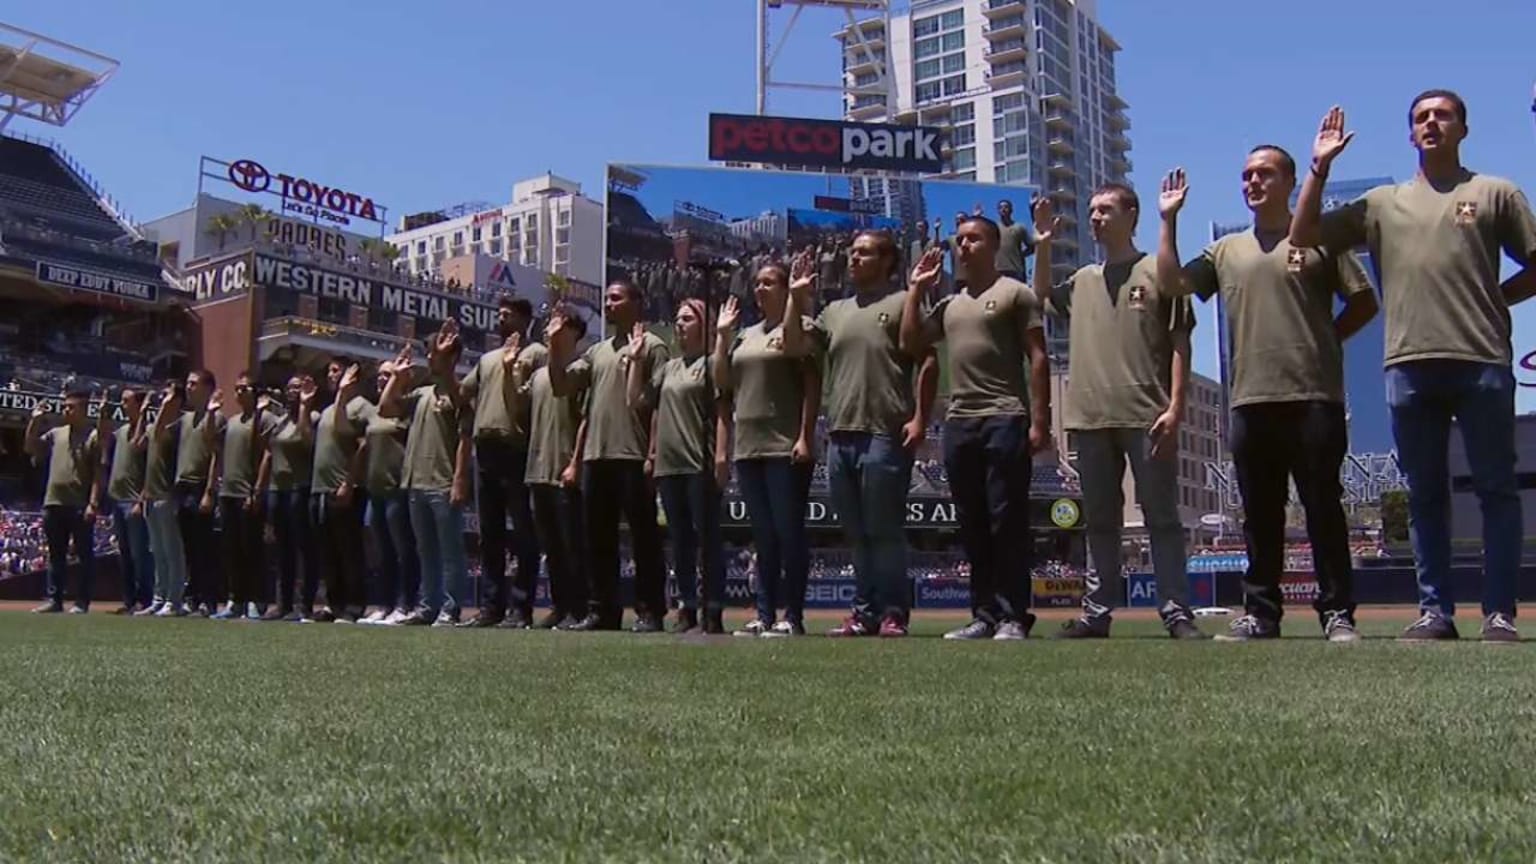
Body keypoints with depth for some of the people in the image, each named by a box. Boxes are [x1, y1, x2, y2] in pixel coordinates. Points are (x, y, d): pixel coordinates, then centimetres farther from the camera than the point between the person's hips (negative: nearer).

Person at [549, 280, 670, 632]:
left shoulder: (651, 346, 0)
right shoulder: (596, 351, 20)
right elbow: (560, 386, 16)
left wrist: (654, 453, -14)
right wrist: (556, 346, 5)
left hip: (633, 457, -7)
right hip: (597, 457, 7)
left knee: (644, 538, -2)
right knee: (599, 540, 10)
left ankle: (649, 612, 1)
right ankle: (604, 611, 17)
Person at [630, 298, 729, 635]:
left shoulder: (711, 362, -1)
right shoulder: (668, 367, 19)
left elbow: (723, 411, -8)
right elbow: (636, 401, 18)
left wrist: (721, 455, -16)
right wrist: (636, 359, 13)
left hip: (701, 465, -7)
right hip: (668, 465, 7)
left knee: (707, 537, -4)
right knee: (680, 540, 9)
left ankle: (713, 611, -1)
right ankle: (687, 609, 15)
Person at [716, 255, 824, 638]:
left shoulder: (803, 326, -1)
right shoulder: (746, 335, 20)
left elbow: (812, 384, -8)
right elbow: (722, 381, 17)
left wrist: (805, 436, -17)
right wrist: (722, 334, 14)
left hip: (786, 448, -7)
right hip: (748, 447, 7)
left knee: (789, 532, -5)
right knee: (763, 535, 9)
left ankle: (792, 617, 0)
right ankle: (764, 615, 14)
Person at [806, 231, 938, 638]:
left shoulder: (903, 303, 2)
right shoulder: (835, 311, 20)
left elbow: (927, 362, -3)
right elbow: (792, 346, 19)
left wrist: (919, 417, -12)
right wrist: (796, 299, 10)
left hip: (884, 436, -6)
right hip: (840, 436, 6)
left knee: (884, 530, -4)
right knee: (857, 533, 10)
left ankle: (893, 612, 2)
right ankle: (865, 611, 16)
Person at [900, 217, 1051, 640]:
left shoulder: (1015, 293, 3)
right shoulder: (950, 304, 21)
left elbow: (1037, 359, -3)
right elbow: (910, 343, 16)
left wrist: (1039, 421, -11)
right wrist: (916, 289, 15)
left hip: (1005, 419, -6)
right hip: (959, 423, 6)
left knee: (1007, 523, -6)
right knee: (973, 527, 7)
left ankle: (1012, 617, -1)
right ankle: (984, 614, 13)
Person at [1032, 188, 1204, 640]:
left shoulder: (1157, 272, 3)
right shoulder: (1083, 280, 17)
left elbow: (1179, 343, -1)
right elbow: (1042, 300, 31)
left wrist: (1175, 406, -11)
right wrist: (1042, 246, 17)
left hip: (1147, 417, -5)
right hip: (1090, 417, 5)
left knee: (1162, 517, -1)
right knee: (1100, 520, 9)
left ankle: (1176, 612, 2)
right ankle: (1097, 611, 14)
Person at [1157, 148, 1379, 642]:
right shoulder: (1226, 250, 18)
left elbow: (1364, 302, 8)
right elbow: (1171, 283, 11)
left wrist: (1321, 341, 1)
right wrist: (1169, 220, 10)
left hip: (1313, 396, -3)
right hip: (1250, 399, 3)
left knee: (1324, 509, 0)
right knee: (1260, 514, 6)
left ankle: (1338, 613, 6)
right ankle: (1260, 612, 12)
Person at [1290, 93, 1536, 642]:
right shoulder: (1382, 203, 17)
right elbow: (1303, 237, 12)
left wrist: (1490, 301, 1)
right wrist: (1320, 168, 8)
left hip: (1482, 360, -2)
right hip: (1409, 364, 2)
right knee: (1425, 493, 5)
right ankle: (1435, 610, 10)